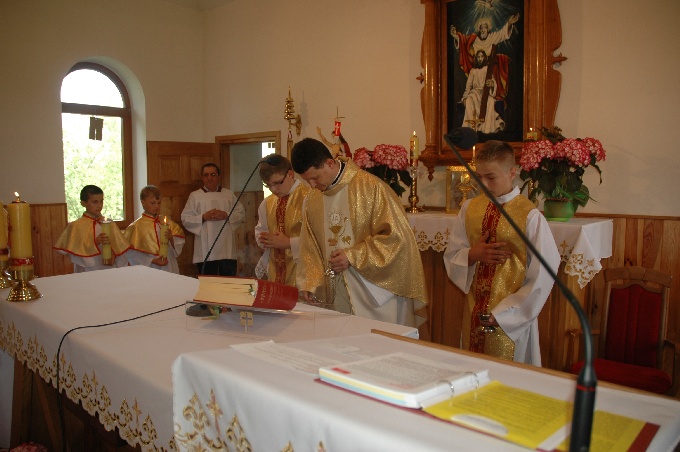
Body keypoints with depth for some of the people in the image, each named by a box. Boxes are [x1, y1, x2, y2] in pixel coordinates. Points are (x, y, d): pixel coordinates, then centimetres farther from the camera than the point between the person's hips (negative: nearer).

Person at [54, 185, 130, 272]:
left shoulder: (109, 224, 4)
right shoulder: (76, 226, -5)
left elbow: (121, 248, 4)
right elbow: (75, 253, -10)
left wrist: (113, 255, -14)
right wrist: (94, 243, -21)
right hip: (87, 272, -3)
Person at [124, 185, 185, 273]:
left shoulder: (167, 222, 7)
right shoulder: (136, 226, -4)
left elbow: (179, 244, 6)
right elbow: (133, 254, -8)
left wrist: (171, 238, -13)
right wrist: (152, 261, -15)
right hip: (149, 270, -3)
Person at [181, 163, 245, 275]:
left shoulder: (229, 194, 12)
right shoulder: (194, 196, 6)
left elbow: (241, 213, 9)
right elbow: (185, 219, 2)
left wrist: (227, 215, -8)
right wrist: (203, 217, -13)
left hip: (226, 250, 2)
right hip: (205, 250, -1)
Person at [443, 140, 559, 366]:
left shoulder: (530, 216, -13)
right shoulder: (469, 209, 2)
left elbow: (542, 277, -12)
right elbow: (451, 257, 7)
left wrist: (500, 316, -13)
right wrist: (473, 255, -14)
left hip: (511, 318, -4)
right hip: (474, 312, 4)